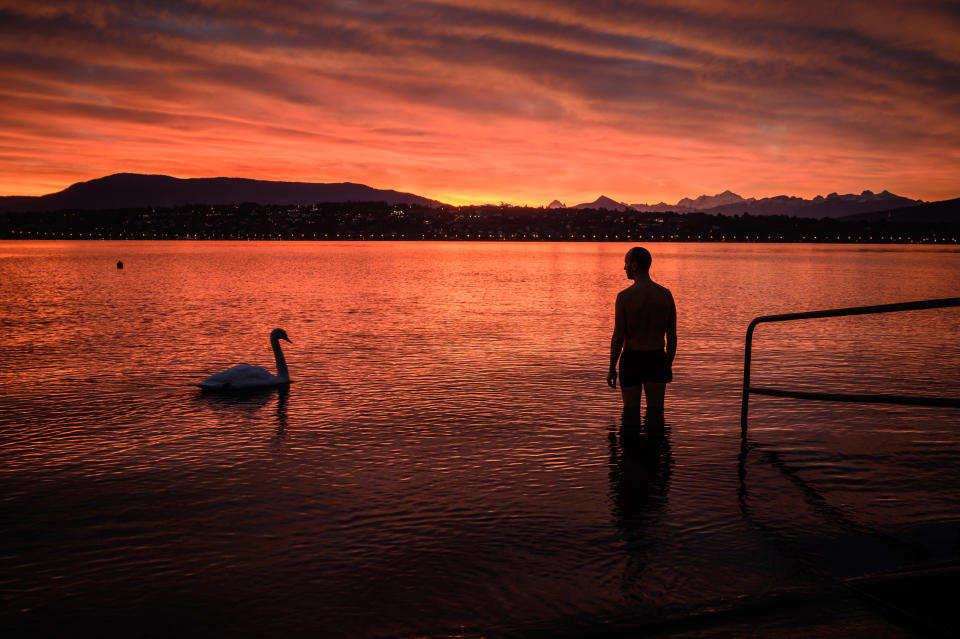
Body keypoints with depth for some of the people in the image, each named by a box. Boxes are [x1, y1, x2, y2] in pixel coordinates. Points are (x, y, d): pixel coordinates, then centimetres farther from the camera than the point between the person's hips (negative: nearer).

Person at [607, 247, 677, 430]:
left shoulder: (625, 296, -13)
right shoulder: (666, 294, -1)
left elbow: (618, 337, -12)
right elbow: (672, 336, 3)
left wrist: (612, 368, -2)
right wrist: (669, 365, 14)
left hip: (631, 360, -3)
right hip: (657, 359, 3)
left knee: (631, 412, 9)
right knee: (656, 413, 9)